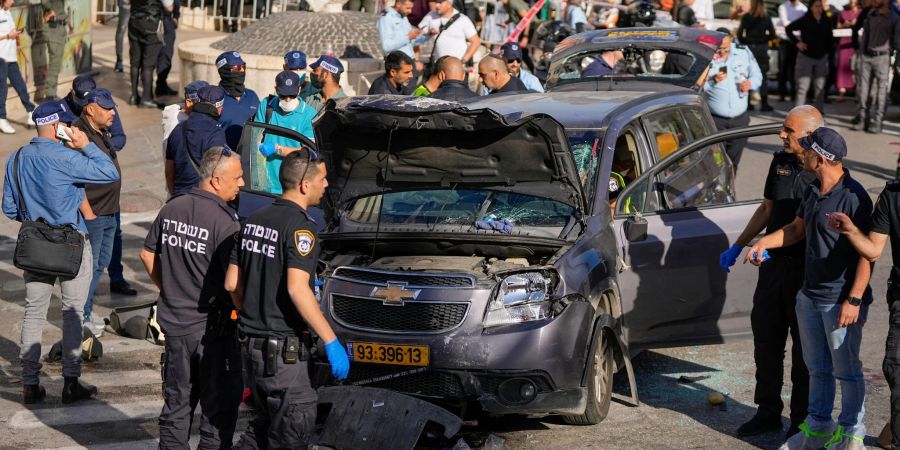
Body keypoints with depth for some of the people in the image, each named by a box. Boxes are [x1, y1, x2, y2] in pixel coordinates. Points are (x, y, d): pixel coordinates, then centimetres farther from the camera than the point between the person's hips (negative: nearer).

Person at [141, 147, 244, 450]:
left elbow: (147, 255, 14)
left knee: (176, 402, 17)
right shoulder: (224, 222, -19)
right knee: (219, 407, 5)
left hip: (173, 321, 7)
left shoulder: (172, 209, 3)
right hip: (211, 326, -7)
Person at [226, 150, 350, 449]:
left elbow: (232, 283, 12)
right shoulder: (300, 226, -15)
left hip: (250, 343, 8)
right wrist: (331, 341, -24)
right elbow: (297, 289, -26)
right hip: (282, 348, -8)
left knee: (268, 420, 21)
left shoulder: (254, 220, 11)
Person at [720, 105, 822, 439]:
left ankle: (802, 421, 15)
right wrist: (737, 247, 19)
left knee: (804, 348, 4)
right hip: (773, 264, 7)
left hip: (807, 271, -7)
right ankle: (768, 412, 26)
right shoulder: (780, 162, 7)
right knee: (766, 339, 13)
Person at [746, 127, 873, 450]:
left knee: (847, 369, 3)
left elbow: (867, 253, -20)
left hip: (841, 300, -8)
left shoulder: (853, 196, -20)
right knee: (817, 367, 18)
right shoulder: (813, 192, 7)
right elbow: (797, 228, 23)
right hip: (810, 295, 8)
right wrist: (763, 243, 7)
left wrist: (854, 300, -23)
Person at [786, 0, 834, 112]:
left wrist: (827, 50, 6)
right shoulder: (805, 21, -7)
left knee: (820, 88, 7)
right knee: (803, 87, -5)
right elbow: (788, 29, -3)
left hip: (821, 57, 4)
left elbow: (830, 38, 16)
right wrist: (797, 43, -8)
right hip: (806, 57, -4)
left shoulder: (826, 22, 5)